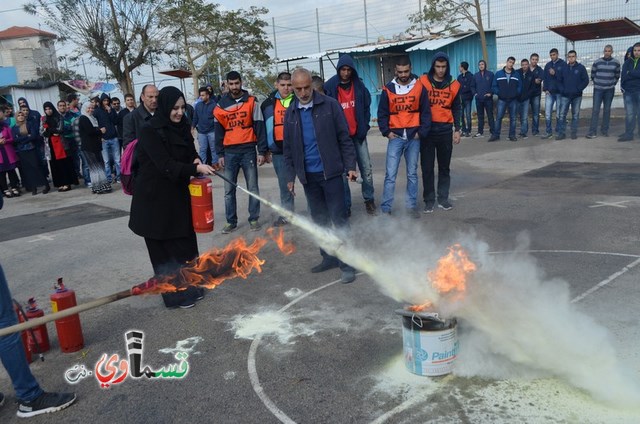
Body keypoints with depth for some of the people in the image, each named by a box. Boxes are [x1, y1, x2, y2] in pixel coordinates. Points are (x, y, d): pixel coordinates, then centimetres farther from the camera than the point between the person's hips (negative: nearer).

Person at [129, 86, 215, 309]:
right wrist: (196, 169, -32)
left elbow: (190, 152, 14)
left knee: (185, 242, 13)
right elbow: (166, 165, -23)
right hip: (155, 198, -6)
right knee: (163, 248, 4)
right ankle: (175, 294, 15)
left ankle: (189, 287, 29)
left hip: (178, 194, 6)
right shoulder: (150, 131, -16)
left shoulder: (181, 126, 3)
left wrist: (195, 160, -9)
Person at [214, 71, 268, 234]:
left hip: (248, 151, -2)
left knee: (253, 188, 4)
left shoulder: (251, 102, 1)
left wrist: (262, 151, -7)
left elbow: (259, 127, -1)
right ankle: (231, 221, 15)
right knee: (229, 190, 5)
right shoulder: (221, 105, 7)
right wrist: (220, 154, 6)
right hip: (229, 152, 2)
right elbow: (219, 131, 10)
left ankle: (254, 219, 16)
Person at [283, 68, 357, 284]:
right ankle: (328, 257, 25)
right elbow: (288, 148, 12)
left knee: (339, 218, -2)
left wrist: (350, 166, -8)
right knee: (319, 219, 12)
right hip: (308, 176, 4)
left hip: (331, 172, -4)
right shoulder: (291, 113, 7)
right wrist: (290, 176, 10)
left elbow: (344, 138, -3)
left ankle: (347, 264, 5)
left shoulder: (330, 105, -4)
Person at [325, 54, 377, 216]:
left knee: (366, 168, 4)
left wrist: (364, 127, 0)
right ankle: (346, 205, 11)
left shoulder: (359, 85, 2)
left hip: (358, 134, 2)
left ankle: (369, 199, 19)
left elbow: (367, 107, 9)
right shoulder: (330, 87, -7)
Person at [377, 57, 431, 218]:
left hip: (413, 137, 1)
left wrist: (422, 132, -5)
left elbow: (426, 112, 4)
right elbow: (382, 114, 6)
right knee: (390, 174, -5)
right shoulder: (388, 90, 2)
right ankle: (385, 208, 0)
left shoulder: (420, 88, 3)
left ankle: (411, 205, 19)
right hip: (396, 137, -1)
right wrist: (386, 132, -5)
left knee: (412, 173, 9)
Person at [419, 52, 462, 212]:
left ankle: (443, 198, 18)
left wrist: (457, 129, 4)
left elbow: (457, 108, 10)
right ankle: (429, 200, 10)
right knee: (427, 167, 1)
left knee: (444, 166, 9)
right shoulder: (423, 82, -3)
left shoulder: (454, 85, 4)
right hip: (427, 130, -2)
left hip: (445, 130, 2)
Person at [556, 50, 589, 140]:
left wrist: (578, 89, -10)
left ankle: (574, 133, 13)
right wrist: (562, 90, -3)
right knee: (562, 115, -4)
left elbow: (586, 80, -1)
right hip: (565, 96, 1)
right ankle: (561, 133, 1)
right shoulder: (563, 68, 6)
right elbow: (559, 80, 10)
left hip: (577, 96, -1)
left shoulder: (581, 67, 0)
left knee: (575, 115, 6)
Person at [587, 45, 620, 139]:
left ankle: (605, 130, 13)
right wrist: (597, 83, 8)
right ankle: (592, 132, -8)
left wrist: (612, 84, 6)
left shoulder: (616, 62, 2)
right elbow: (592, 75, 10)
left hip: (609, 90, 1)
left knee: (607, 110, 5)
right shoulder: (597, 62, 0)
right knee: (595, 110, -7)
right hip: (598, 89, -1)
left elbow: (617, 76, 12)